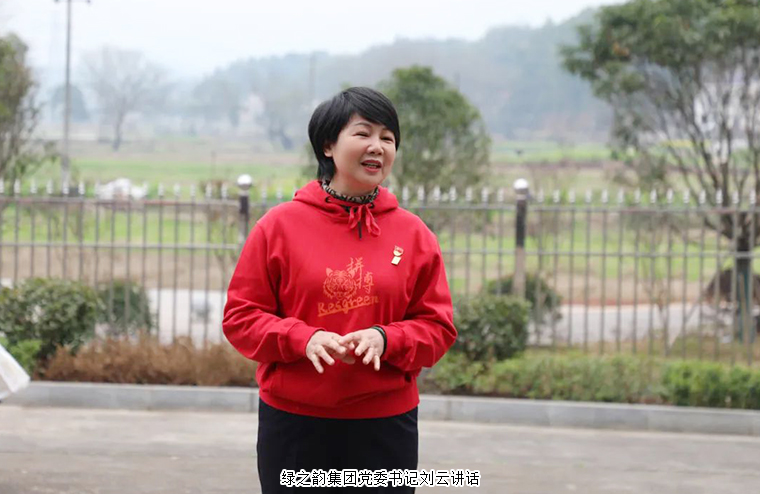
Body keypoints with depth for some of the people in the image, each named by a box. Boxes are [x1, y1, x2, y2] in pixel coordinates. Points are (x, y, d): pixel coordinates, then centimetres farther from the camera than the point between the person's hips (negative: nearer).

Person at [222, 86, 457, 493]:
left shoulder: (413, 234, 4)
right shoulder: (278, 225, 0)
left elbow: (437, 327, 3)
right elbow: (241, 316, -1)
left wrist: (385, 338, -16)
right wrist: (303, 338, -18)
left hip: (385, 427, 1)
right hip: (293, 424, -1)